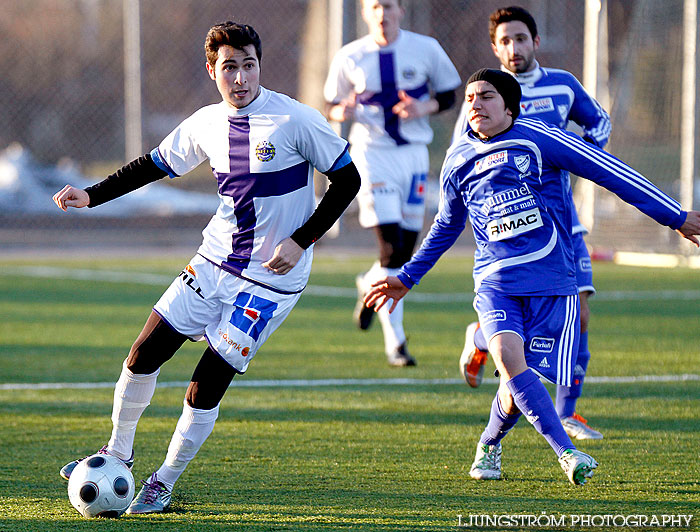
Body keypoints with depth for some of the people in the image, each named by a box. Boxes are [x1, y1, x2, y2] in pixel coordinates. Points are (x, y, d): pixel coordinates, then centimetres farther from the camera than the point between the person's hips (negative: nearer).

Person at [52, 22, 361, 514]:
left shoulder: (296, 120, -15)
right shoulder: (207, 124, 2)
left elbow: (347, 180, -9)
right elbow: (157, 164, 17)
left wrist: (301, 241, -16)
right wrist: (92, 196, 10)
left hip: (270, 279, -5)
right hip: (214, 263, 5)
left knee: (208, 384, -7)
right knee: (144, 353, 2)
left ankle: (164, 485, 10)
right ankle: (119, 451, 25)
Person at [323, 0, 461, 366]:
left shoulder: (426, 50, -1)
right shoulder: (349, 58, -2)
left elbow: (448, 95, 9)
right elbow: (332, 106, 8)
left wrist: (424, 108, -12)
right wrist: (342, 112, -16)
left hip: (413, 154, 2)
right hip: (372, 154, -2)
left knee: (406, 251, 5)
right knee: (391, 247, -13)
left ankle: (370, 286, 40)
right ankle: (394, 342, -4)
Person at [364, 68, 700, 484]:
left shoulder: (538, 138, -5)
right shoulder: (458, 160, 9)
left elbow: (611, 172, -2)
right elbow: (446, 227, 26)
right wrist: (407, 278, 28)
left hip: (552, 281, -2)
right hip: (496, 282, 2)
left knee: (519, 383, -4)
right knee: (508, 357, -25)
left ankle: (490, 444, 28)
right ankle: (566, 452, -19)